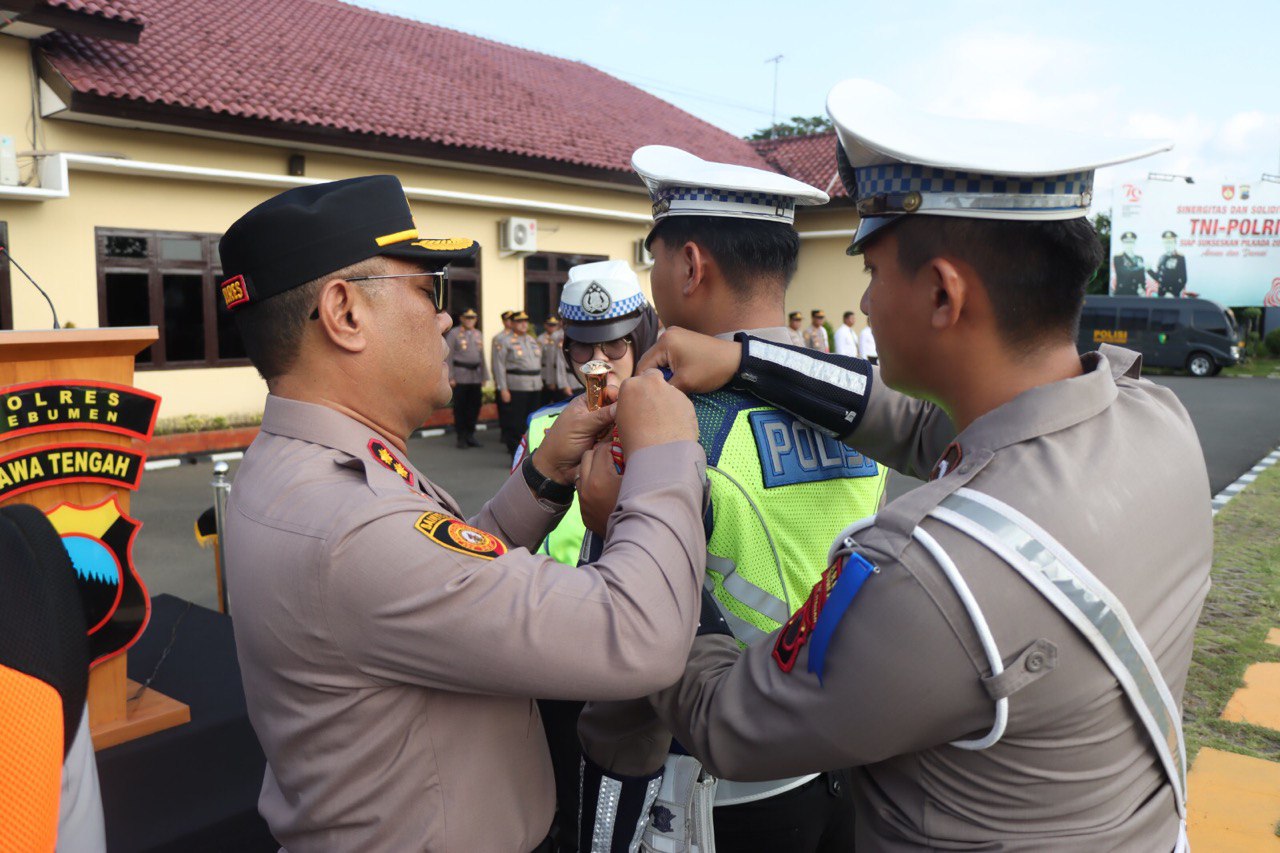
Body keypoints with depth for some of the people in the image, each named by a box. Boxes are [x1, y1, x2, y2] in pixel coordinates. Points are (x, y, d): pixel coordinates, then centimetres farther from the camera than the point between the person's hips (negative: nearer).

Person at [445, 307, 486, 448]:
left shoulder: (478, 334, 14)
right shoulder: (453, 333, -2)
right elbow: (448, 356, -6)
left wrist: (484, 376, 13)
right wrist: (450, 377, -11)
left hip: (475, 376, 5)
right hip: (460, 376, -5)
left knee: (475, 406, 7)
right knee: (460, 407, 1)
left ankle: (470, 434, 19)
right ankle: (461, 437, 9)